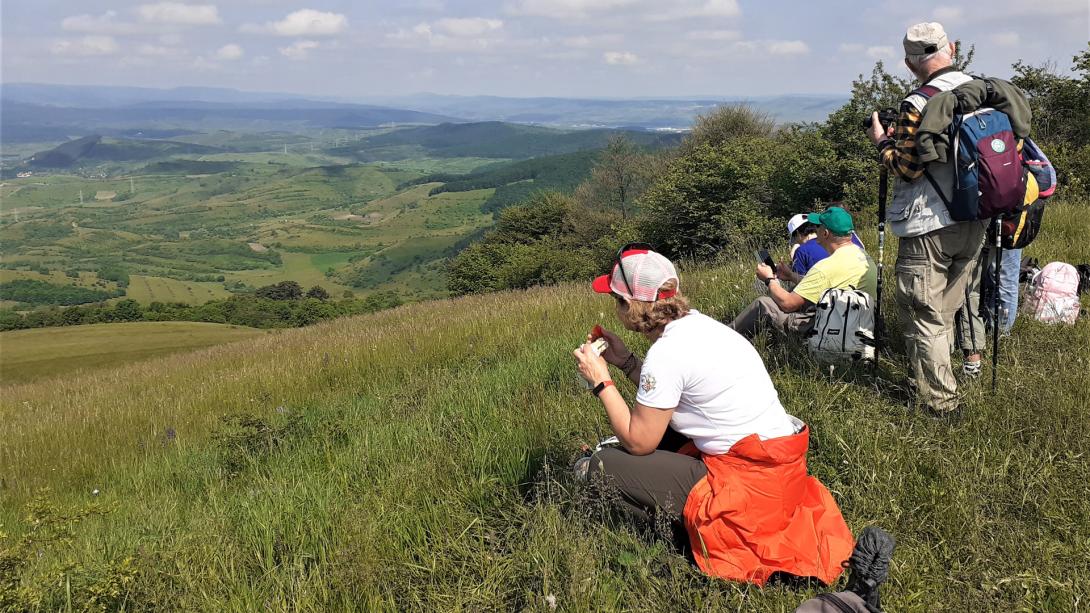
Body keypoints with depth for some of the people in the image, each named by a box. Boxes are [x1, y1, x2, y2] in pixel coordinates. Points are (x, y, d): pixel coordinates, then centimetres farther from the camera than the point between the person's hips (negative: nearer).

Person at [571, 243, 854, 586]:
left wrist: (601, 382, -2)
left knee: (595, 469, -6)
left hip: (750, 483, -9)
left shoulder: (668, 351, -19)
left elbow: (638, 441, -9)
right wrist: (625, 362, 15)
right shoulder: (694, 323, 6)